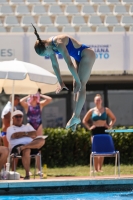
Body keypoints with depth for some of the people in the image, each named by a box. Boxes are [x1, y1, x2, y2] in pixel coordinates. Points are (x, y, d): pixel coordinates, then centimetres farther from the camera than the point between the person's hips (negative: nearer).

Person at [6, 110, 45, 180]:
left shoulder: (27, 126, 32)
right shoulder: (10, 129, 20)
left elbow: (34, 134, 11)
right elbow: (15, 135, -4)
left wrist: (21, 134, 4)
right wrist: (26, 133, 8)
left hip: (32, 146, 4)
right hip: (16, 146, -4)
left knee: (41, 140, -27)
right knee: (26, 150, -41)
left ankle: (22, 148, -43)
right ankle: (27, 174, -40)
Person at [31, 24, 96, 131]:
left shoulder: (59, 44, -31)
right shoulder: (50, 45, -4)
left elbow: (70, 64, -30)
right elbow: (55, 65, 7)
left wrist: (78, 81, -24)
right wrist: (61, 82, 10)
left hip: (87, 55, -9)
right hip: (79, 57, 9)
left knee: (81, 85, -10)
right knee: (76, 86, 6)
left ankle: (76, 116, -10)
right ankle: (77, 116, 7)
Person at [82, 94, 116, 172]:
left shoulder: (106, 110, 7)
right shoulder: (92, 111, 6)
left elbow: (114, 119, 15)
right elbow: (84, 121, 14)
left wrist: (109, 126, 2)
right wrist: (89, 127, 1)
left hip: (103, 131, 0)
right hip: (95, 131, 0)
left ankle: (100, 168, -5)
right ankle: (96, 168, -2)